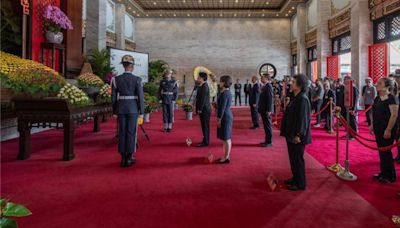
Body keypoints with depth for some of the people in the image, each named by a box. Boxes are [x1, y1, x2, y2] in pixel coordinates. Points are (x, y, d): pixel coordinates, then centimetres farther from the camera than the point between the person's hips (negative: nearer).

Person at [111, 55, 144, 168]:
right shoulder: (137, 79, -8)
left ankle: (123, 158, 12)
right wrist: (141, 112, -1)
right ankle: (129, 158, 7)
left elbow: (113, 97, 3)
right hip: (133, 108, -3)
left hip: (121, 108, 3)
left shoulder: (116, 79, 0)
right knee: (131, 133, 3)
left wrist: (114, 111, 12)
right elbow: (140, 97, -9)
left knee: (122, 132, 8)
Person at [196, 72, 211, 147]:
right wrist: (198, 109, 16)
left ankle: (206, 142, 3)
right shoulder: (203, 86, 14)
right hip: (203, 109, 10)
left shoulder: (204, 86, -16)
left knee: (205, 126, -4)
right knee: (204, 126, 14)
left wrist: (200, 109, -18)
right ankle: (205, 141, 22)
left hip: (204, 110, -10)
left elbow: (203, 99, -20)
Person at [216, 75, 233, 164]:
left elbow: (222, 107, -20)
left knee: (226, 138, -3)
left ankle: (226, 158, 4)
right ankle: (227, 156, 23)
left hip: (225, 117, -10)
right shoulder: (228, 92, 13)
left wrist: (219, 119, -17)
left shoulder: (224, 93, -18)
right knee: (227, 138, 14)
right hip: (228, 116, 10)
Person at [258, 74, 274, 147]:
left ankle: (269, 142, 5)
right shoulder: (264, 86, 14)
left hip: (267, 111, -9)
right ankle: (267, 141, 22)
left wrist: (268, 110, -22)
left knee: (268, 126, -2)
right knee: (266, 126, 14)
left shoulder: (268, 86, -15)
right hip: (263, 110, 9)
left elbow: (270, 98, -20)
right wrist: (260, 109, 15)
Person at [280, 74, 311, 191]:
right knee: (293, 158, 19)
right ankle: (295, 178, 34)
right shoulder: (296, 98, 9)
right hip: (291, 134, 9)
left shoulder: (303, 99, -20)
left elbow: (303, 118, -22)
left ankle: (300, 184, 16)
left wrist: (298, 135, -22)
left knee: (297, 159, 3)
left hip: (297, 136, -9)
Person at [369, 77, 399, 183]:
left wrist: (388, 130, -22)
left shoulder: (392, 98, -14)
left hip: (387, 130, -8)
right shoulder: (377, 98, 11)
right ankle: (383, 173, 26)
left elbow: (394, 115, -20)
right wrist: (372, 125, 14)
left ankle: (390, 176, 12)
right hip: (378, 129, 8)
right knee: (381, 151, 14)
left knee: (386, 151, -1)